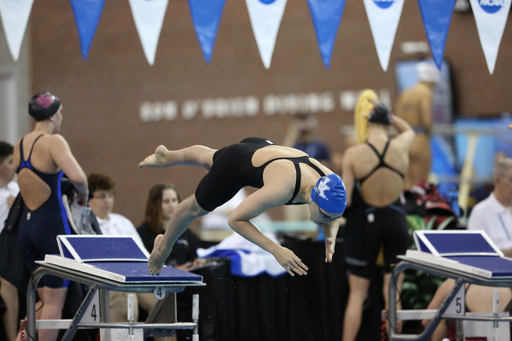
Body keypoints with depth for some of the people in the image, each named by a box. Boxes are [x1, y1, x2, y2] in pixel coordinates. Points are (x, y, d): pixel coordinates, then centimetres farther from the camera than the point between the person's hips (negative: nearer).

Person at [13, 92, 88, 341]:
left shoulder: (20, 145, 9)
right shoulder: (53, 142, -14)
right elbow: (77, 177, -27)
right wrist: (83, 193, -7)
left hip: (26, 226, 7)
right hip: (52, 225, -7)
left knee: (46, 300, 19)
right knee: (55, 302, -1)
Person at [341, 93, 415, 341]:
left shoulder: (353, 154, -14)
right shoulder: (401, 147, -6)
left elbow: (344, 200, -13)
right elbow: (408, 130, 22)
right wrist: (386, 114, 20)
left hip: (366, 221, -2)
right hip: (396, 220, 2)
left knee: (357, 293, 8)